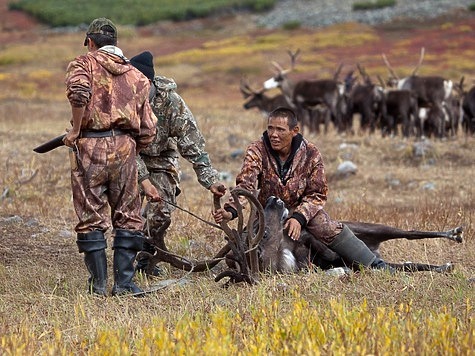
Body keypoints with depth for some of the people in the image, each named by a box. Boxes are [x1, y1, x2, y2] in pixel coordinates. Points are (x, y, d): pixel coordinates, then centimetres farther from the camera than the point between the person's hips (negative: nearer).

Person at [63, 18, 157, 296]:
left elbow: (79, 92, -19)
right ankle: (124, 283, 7)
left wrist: (76, 130, -8)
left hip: (90, 146, -3)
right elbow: (148, 130, 13)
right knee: (128, 218, 10)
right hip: (125, 147, 3)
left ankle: (99, 284, 5)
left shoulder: (85, 63, 5)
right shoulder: (137, 76, 17)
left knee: (91, 216, 5)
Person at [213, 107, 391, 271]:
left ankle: (376, 266, -19)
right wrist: (230, 211, -47)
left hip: (303, 209, -1)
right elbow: (245, 185, -28)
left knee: (330, 229, -24)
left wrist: (299, 218, -28)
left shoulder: (310, 153, -14)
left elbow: (317, 194, -11)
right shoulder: (257, 151, -16)